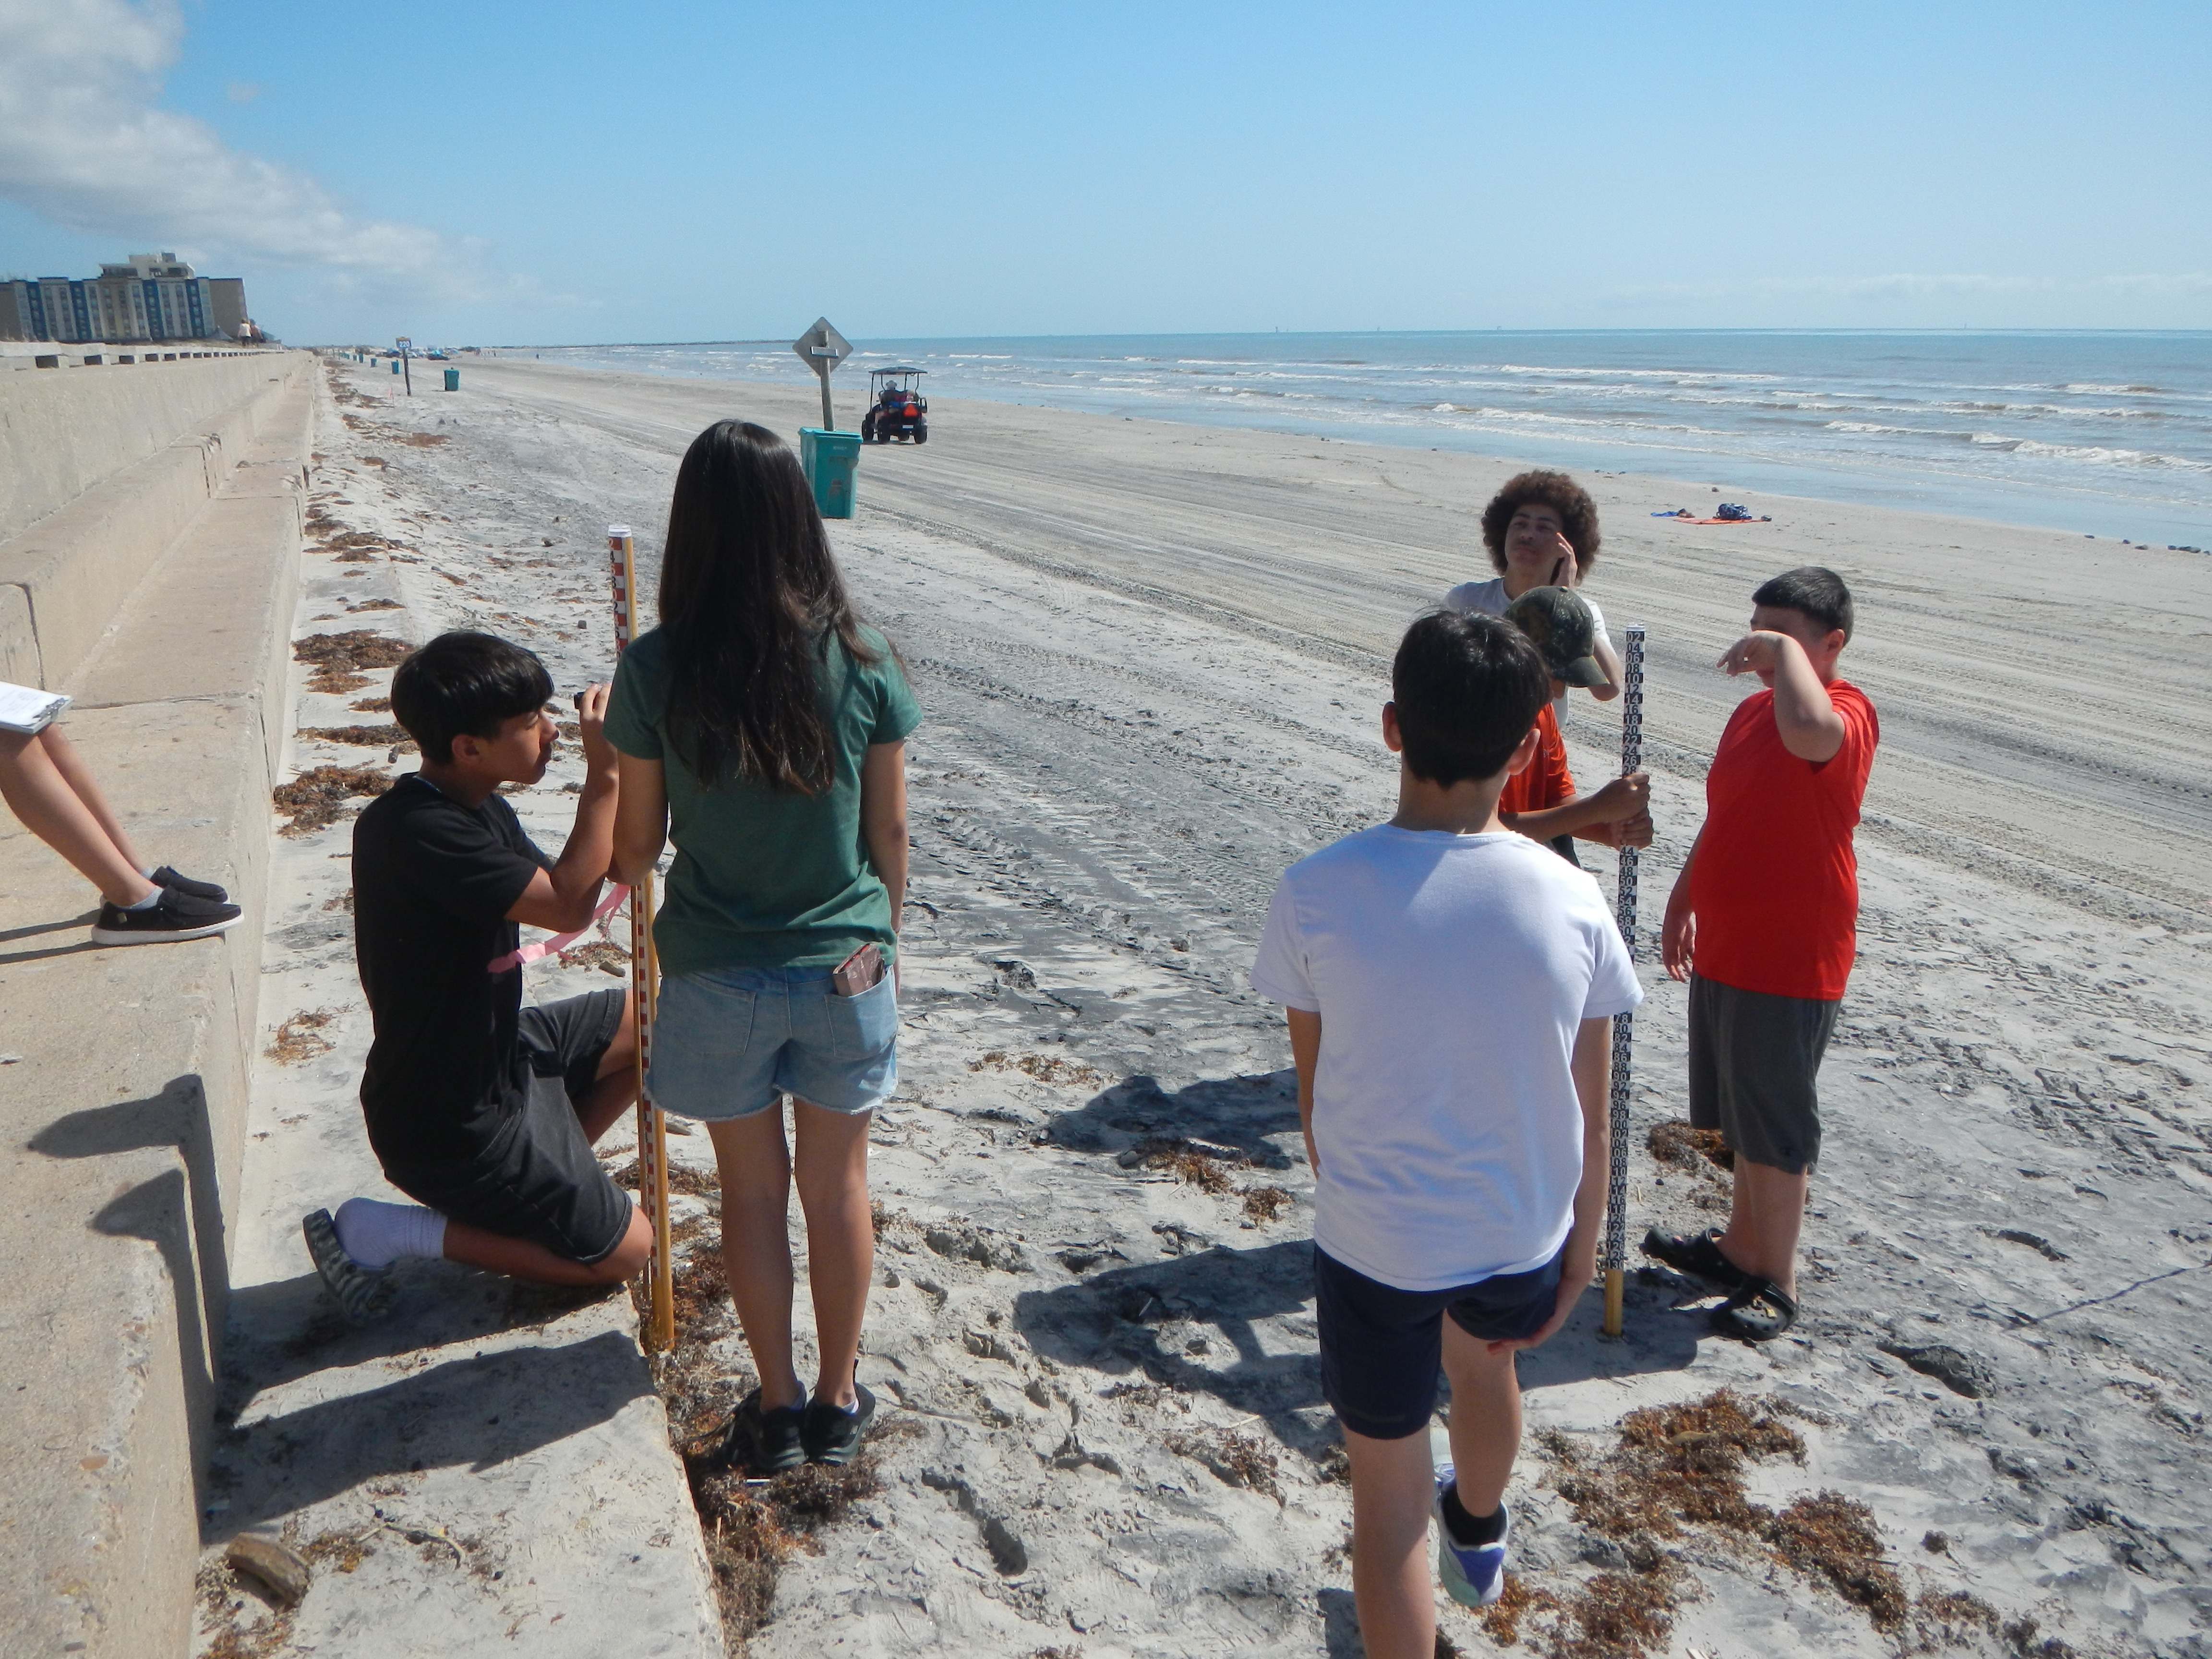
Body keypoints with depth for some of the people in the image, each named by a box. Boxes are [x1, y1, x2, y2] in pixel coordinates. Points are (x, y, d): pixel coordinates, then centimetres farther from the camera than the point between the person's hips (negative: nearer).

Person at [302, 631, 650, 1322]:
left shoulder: (478, 807, 1)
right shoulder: (414, 830, -30)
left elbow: (560, 886, 6)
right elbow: (567, 907, -33)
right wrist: (603, 776, -28)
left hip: (498, 1053, 10)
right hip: (449, 1121, -9)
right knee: (625, 1248, 1)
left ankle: (548, 1177, 17)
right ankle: (390, 1232, 2)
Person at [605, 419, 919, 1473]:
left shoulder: (657, 670, -13)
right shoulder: (862, 662, -10)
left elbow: (637, 842, -4)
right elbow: (889, 834, -2)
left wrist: (623, 873, 20)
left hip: (718, 974, -1)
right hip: (845, 968, 1)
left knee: (753, 1190, 16)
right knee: (838, 1184, 17)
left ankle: (778, 1407, 30)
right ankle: (839, 1402, 32)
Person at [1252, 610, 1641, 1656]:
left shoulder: (1316, 892, -19)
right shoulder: (1570, 901, -15)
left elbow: (1313, 1087, -6)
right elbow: (1588, 1109, -5)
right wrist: (1584, 1239, 11)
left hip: (1373, 1241, -4)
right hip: (1522, 1234, 4)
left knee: (1386, 1488, 13)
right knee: (1483, 1365, 34)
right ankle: (1478, 1537, 65)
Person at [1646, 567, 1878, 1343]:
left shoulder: (1847, 713, -18)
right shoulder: (1752, 710, 11)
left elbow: (1809, 730, -45)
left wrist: (1786, 651, -29)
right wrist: (1685, 895, 22)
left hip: (1790, 964, -9)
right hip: (1724, 949, 9)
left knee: (1775, 1124, 2)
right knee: (1740, 1117, 21)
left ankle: (1776, 1284, 16)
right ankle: (1743, 1246, 37)